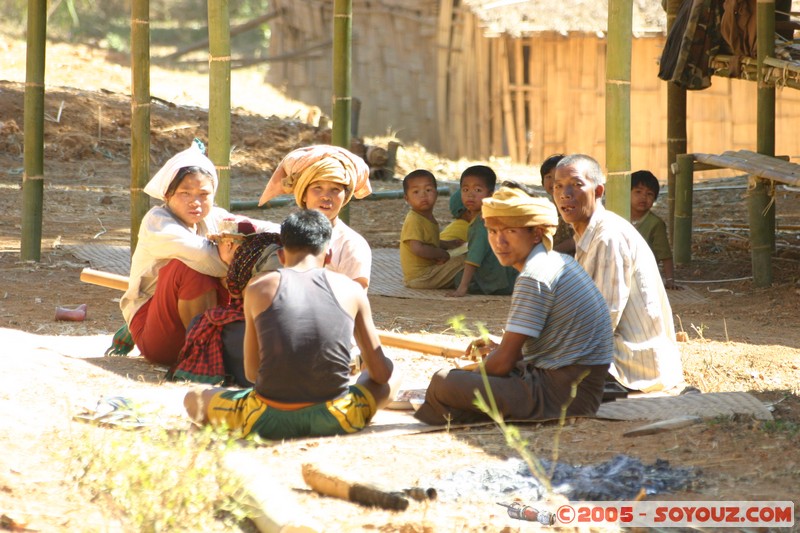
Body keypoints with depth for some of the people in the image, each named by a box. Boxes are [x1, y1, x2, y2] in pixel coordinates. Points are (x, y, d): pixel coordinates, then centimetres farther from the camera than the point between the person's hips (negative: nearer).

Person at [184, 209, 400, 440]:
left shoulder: (259, 287, 7)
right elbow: (380, 373, 12)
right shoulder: (350, 289, 7)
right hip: (334, 420, -1)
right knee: (392, 378, 29)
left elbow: (251, 372, 10)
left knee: (193, 399, 27)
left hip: (269, 421, 1)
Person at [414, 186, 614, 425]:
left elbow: (503, 363, -14)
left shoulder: (534, 278, -16)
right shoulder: (560, 261, 15)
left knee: (444, 383, -20)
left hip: (561, 393, -11)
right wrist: (500, 349, 18)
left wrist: (471, 372, 4)